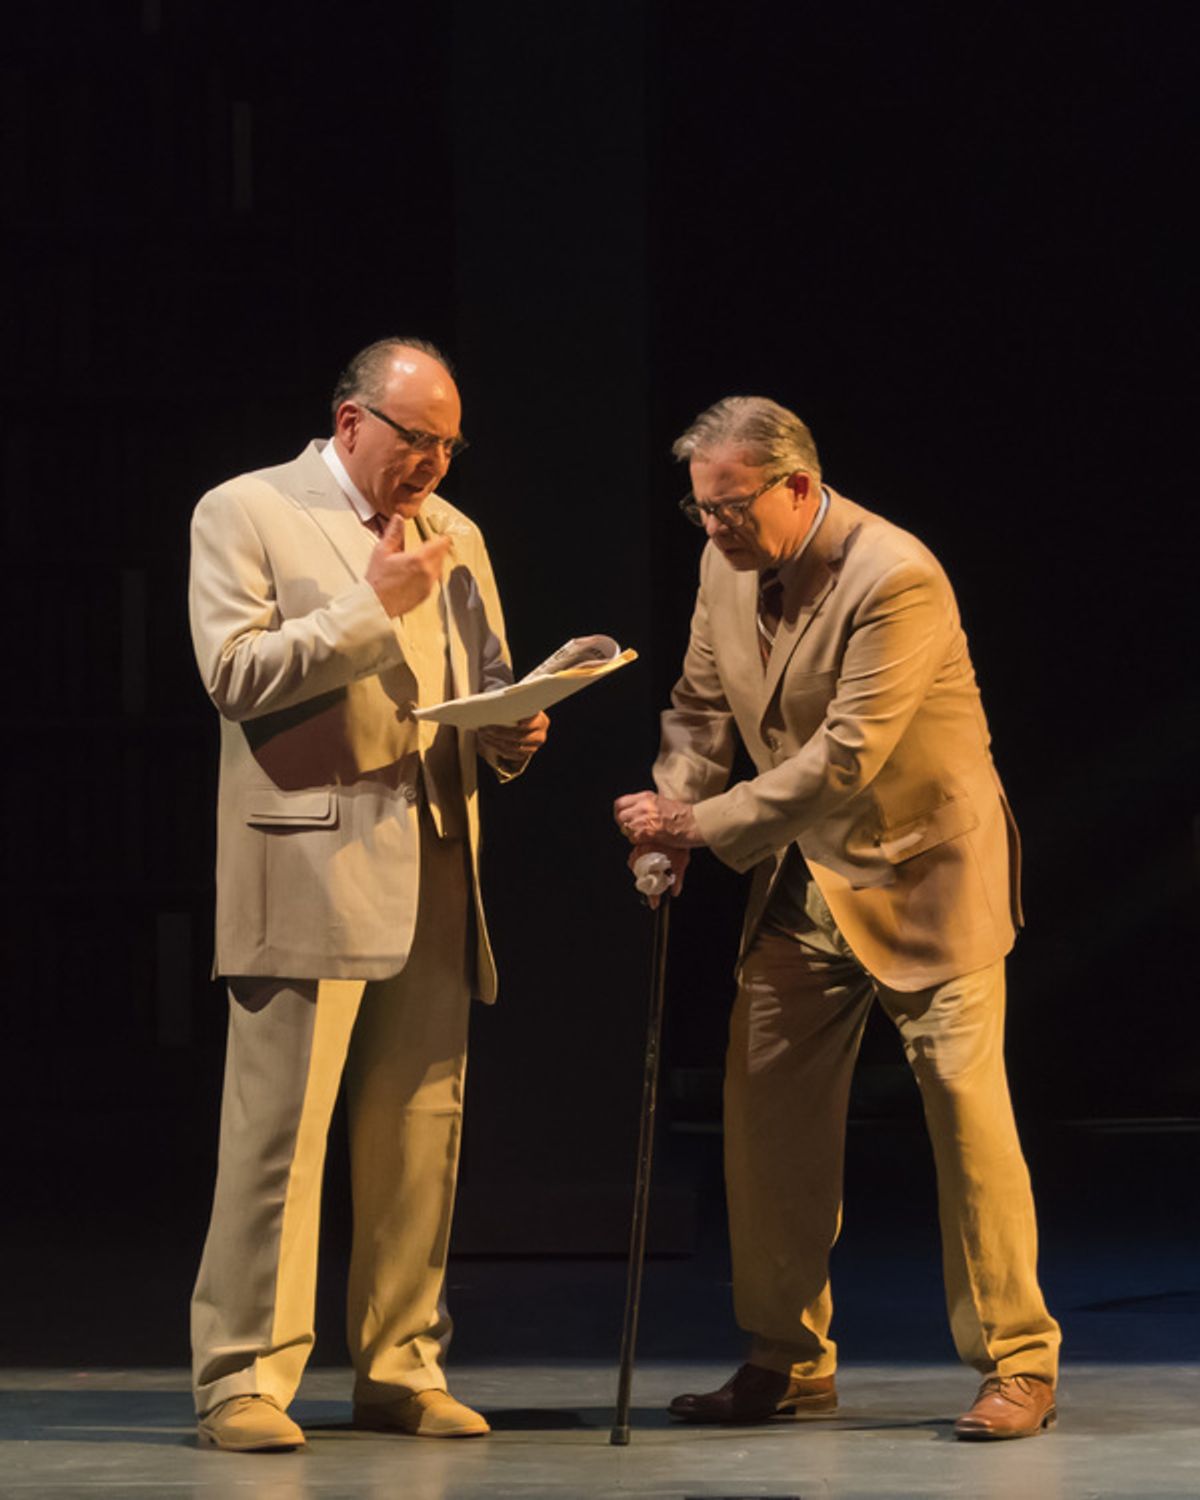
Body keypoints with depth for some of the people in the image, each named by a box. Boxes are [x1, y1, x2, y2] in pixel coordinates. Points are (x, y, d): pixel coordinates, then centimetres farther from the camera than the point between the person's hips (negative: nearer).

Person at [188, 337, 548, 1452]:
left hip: (434, 870, 6)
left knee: (422, 1130, 5)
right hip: (309, 868, -6)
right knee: (278, 1126, -9)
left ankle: (401, 1369, 11)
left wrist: (508, 735, 3)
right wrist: (372, 604, -13)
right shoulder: (245, 514, 2)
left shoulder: (453, 533, 20)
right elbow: (234, 672, -9)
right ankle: (244, 1375, -6)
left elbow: (484, 685, 25)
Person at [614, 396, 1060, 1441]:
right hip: (802, 876, 8)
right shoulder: (730, 564, 0)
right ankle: (790, 1362, 15)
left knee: (966, 1108, -7)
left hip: (920, 874, -8)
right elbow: (702, 706, 12)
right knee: (767, 1108, 6)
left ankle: (1018, 1366, 0)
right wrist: (673, 815, -6)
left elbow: (844, 758, -28)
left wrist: (702, 824, -25)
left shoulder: (896, 580, -25)